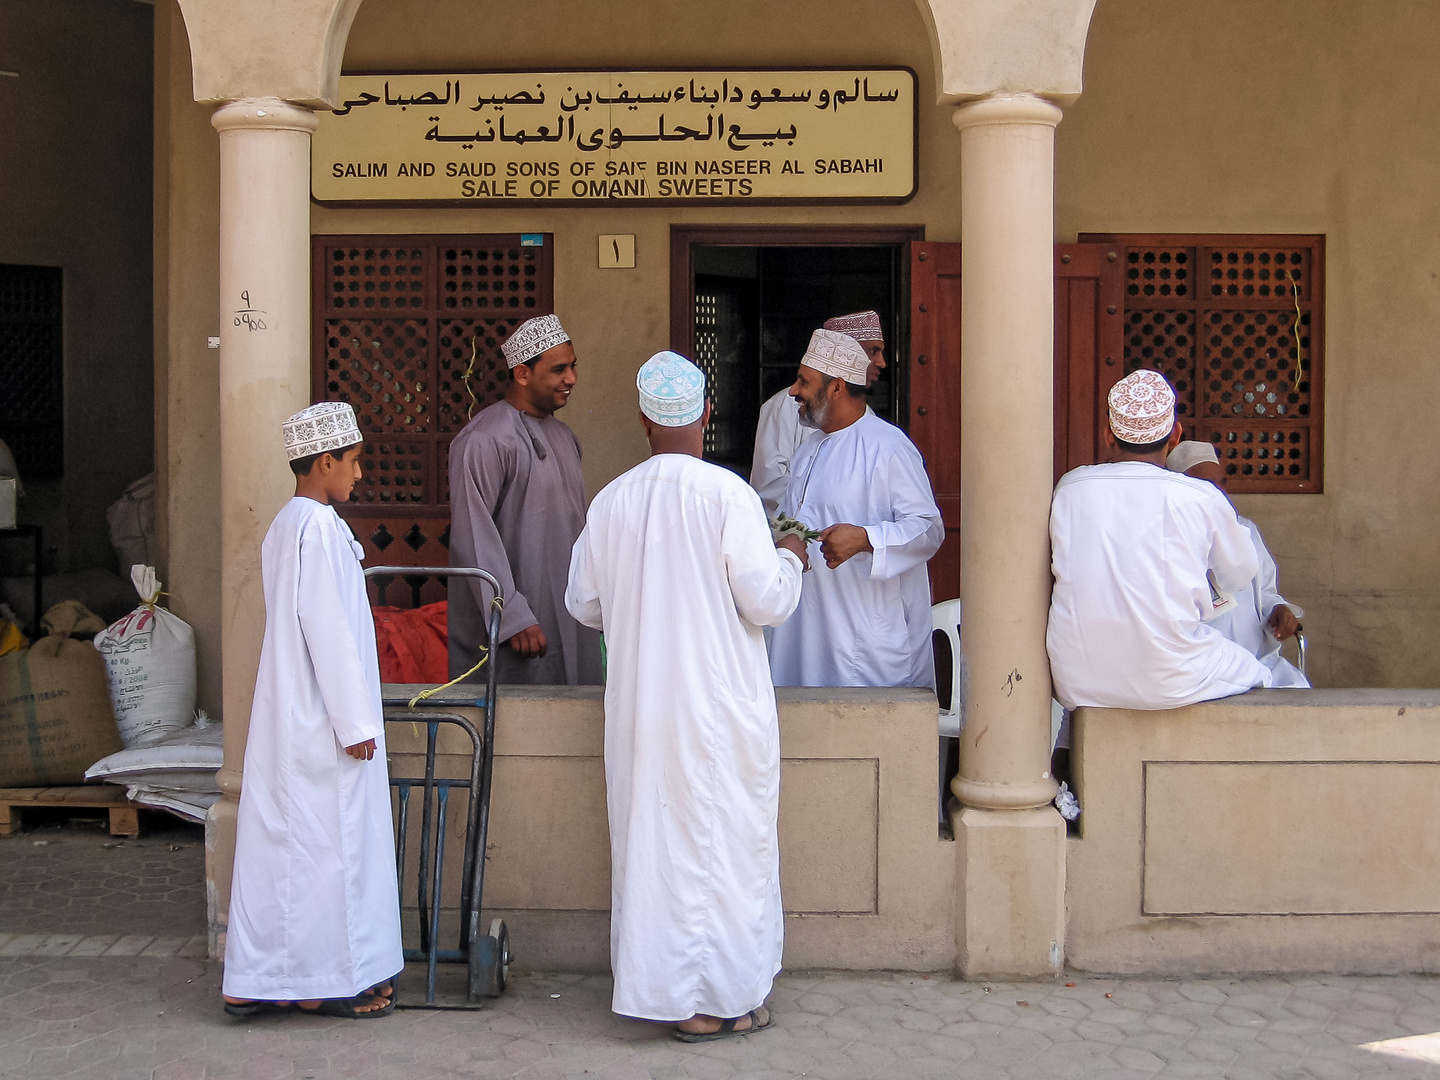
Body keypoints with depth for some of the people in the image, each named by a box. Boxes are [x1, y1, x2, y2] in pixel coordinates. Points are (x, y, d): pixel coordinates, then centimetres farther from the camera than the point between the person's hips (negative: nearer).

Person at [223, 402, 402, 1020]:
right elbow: (328, 629, -20)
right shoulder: (321, 526, -15)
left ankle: (257, 980, 14)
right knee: (330, 841, -1)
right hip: (321, 718, -10)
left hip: (286, 715, 10)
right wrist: (355, 723, -17)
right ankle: (329, 981, 6)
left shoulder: (284, 525, 15)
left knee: (278, 841, 10)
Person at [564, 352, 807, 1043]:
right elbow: (766, 601, -13)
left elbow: (584, 604, 10)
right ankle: (718, 999, 13)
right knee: (725, 844, 6)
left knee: (649, 841, 12)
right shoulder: (727, 494, -12)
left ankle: (653, 986, 20)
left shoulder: (611, 501, 1)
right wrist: (789, 560, 7)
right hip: (720, 704, -4)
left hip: (639, 706, 4)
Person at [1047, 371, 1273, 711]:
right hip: (1168, 684, -3)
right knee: (1259, 675, 26)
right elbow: (1241, 574, 12)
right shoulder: (1200, 498, -4)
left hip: (1077, 686, 3)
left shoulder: (1069, 488, 2)